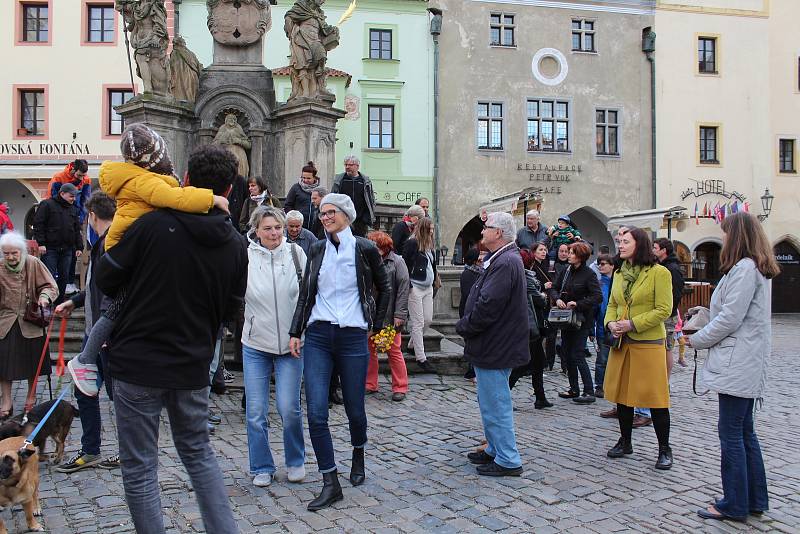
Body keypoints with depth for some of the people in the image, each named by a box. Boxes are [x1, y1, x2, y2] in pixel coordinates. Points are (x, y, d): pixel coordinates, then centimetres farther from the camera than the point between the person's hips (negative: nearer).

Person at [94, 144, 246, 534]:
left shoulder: (154, 224, -14)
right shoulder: (235, 245, -2)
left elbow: (105, 280, -6)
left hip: (138, 363, -4)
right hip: (193, 367, 4)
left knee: (139, 468, 9)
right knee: (198, 454, 22)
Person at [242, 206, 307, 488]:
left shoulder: (295, 253, -3)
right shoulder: (245, 256, -6)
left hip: (290, 343, 0)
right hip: (255, 344, 0)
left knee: (289, 408, -2)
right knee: (255, 411, 4)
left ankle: (296, 461, 23)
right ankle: (262, 467, 23)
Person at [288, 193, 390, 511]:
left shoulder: (365, 249, -1)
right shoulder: (317, 250, 8)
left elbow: (384, 288, 12)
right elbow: (306, 295, 11)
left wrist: (375, 326, 12)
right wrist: (296, 332, 3)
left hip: (353, 338, -2)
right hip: (318, 336, 3)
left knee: (354, 409, 8)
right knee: (316, 412, -7)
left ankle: (358, 455, 40)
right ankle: (331, 483, 4)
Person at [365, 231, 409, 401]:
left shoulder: (397, 262, -4)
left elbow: (403, 289, -8)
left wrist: (399, 315, -14)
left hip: (389, 316, -4)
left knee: (394, 351, 3)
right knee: (369, 350, 11)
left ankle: (400, 387, 14)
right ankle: (370, 384, 25)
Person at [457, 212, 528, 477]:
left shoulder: (505, 263, -22)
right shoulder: (504, 259, 12)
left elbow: (488, 306, -26)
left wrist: (463, 326, -12)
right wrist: (467, 325, 10)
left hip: (494, 346, -11)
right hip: (496, 344, 11)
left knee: (496, 404, -1)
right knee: (492, 402, 20)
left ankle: (508, 461, 10)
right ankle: (495, 450, 33)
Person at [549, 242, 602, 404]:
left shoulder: (589, 274, -11)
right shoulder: (566, 271, 8)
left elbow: (598, 297, -18)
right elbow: (554, 288, 13)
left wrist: (578, 304, -23)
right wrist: (557, 299, -8)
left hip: (582, 320, -7)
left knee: (577, 355, -8)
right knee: (566, 353, 10)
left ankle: (589, 392, 0)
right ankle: (574, 389, 21)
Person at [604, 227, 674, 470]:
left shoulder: (659, 272, -8)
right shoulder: (619, 273, 12)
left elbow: (664, 309, -13)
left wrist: (633, 324, -18)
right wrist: (610, 323, -3)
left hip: (648, 343, -6)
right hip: (621, 342, 6)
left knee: (655, 397, -1)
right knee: (621, 393, 12)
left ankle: (664, 450, 13)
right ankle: (625, 442, 28)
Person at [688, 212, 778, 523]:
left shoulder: (744, 268, -16)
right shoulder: (755, 268, 16)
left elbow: (729, 318, -19)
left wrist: (697, 340, -6)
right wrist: (699, 331, 10)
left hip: (738, 365, -10)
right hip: (745, 364, 10)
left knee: (731, 433, -2)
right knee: (744, 432, 16)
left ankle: (734, 505, 7)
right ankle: (755, 500, 25)